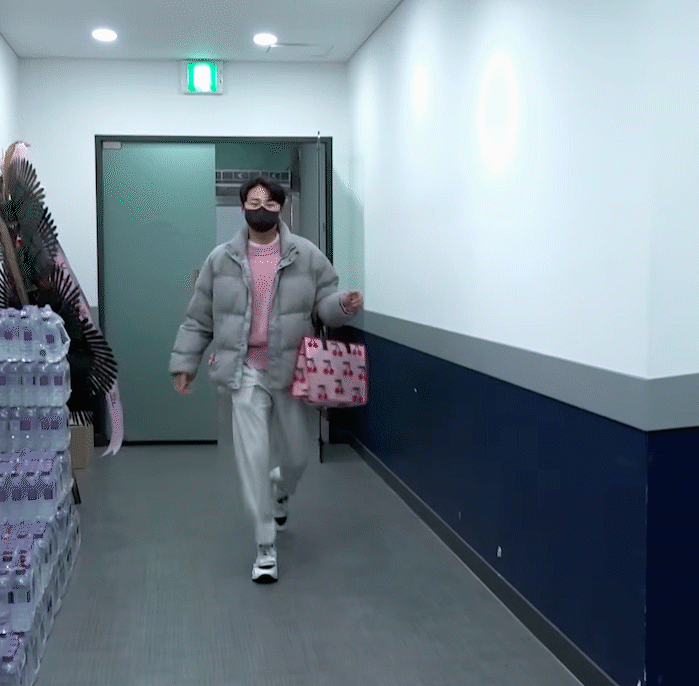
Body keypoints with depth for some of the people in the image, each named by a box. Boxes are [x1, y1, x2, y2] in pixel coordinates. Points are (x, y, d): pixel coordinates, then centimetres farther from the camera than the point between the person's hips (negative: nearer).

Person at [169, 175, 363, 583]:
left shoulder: (307, 255, -2)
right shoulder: (221, 260, 1)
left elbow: (324, 304, 1)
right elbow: (199, 318, 8)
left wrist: (344, 305, -22)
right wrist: (184, 362, 7)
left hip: (293, 371, 1)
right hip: (247, 374, 0)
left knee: (298, 453, 12)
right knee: (253, 458, -4)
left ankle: (281, 494, 50)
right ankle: (266, 547, 9)